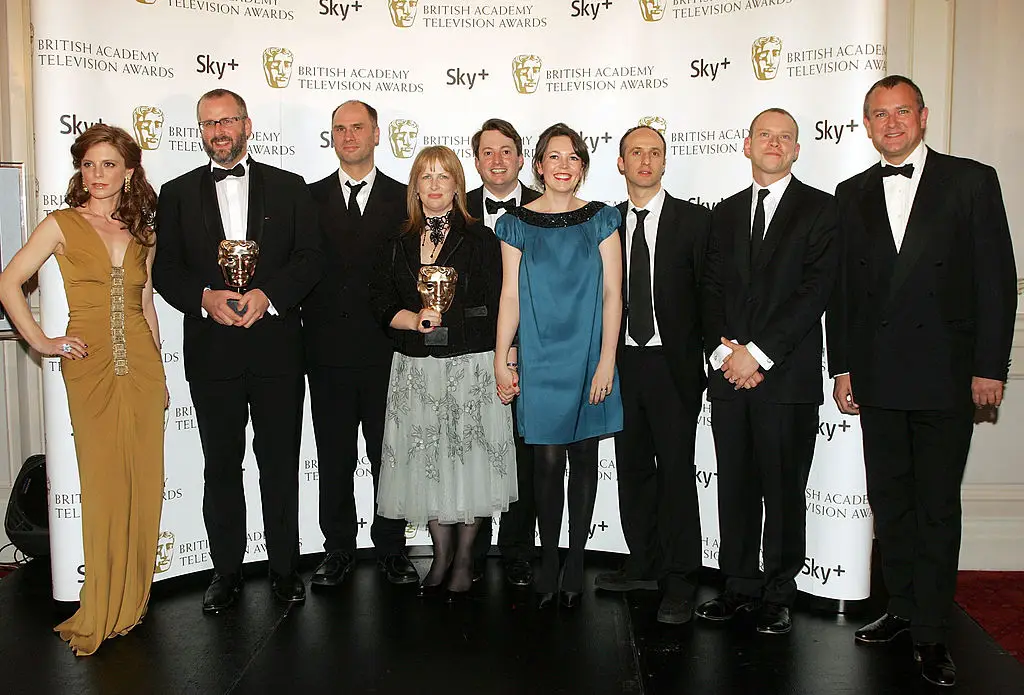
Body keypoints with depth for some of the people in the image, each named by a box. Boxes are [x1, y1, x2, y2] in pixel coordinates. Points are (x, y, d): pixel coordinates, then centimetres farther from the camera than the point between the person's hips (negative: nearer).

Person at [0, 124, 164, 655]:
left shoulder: (141, 233, 12)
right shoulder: (62, 224, 1)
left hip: (142, 366, 3)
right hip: (91, 368, -3)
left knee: (143, 481, 5)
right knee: (103, 483, -1)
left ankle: (131, 600, 20)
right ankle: (100, 612, 13)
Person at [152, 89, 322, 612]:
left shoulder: (289, 188, 7)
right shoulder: (178, 194, 10)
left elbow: (309, 259, 0)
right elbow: (166, 270, 3)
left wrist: (266, 294, -16)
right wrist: (206, 297, -16)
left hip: (276, 347, -1)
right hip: (211, 352, 1)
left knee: (280, 465, 7)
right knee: (221, 466, 10)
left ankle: (284, 568, 21)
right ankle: (226, 571, 23)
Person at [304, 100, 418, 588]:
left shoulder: (404, 199, 5)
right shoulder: (310, 198, 9)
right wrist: (305, 327, -2)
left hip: (386, 350, -1)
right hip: (327, 350, 1)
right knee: (334, 457, 10)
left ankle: (391, 548, 21)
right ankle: (339, 549, 23)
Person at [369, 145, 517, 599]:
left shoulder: (480, 240, 1)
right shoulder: (399, 245, 11)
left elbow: (497, 307, -3)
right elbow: (381, 302, 7)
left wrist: (505, 365, -8)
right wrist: (413, 320, -12)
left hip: (472, 367, -3)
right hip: (416, 370, 3)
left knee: (468, 459, 2)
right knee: (428, 462, 7)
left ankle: (464, 561, 18)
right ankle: (441, 556, 23)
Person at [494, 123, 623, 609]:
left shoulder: (601, 220, 4)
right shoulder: (517, 223, 4)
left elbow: (612, 294, 1)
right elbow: (510, 295, 3)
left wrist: (606, 360, -6)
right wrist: (501, 360, -2)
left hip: (588, 356, 1)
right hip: (539, 358, 0)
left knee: (583, 457, 7)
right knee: (547, 459, 0)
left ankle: (575, 562, 20)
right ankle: (549, 561, 16)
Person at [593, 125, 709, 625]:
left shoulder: (694, 220, 1)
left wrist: (706, 356, -9)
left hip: (673, 364, -4)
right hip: (623, 362, 4)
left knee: (676, 470, -4)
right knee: (632, 466, 11)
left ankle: (679, 582, 6)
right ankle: (644, 565, 26)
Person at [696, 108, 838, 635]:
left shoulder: (819, 209, 1)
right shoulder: (726, 213, 16)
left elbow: (814, 291, -9)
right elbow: (710, 288, 10)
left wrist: (757, 353, -14)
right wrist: (723, 348, -6)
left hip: (787, 374, -4)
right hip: (729, 372, 4)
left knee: (783, 489, 3)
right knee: (735, 486, 9)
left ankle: (778, 595, 17)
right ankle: (740, 586, 22)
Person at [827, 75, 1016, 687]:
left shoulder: (971, 181, 1)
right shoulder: (853, 195, 11)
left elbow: (997, 278, -2)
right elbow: (843, 287, 10)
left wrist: (989, 366, -7)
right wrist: (842, 367, 7)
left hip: (946, 376, -3)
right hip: (878, 377, 4)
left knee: (938, 505, 2)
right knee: (889, 500, 12)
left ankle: (931, 632, 13)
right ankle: (902, 609, 26)